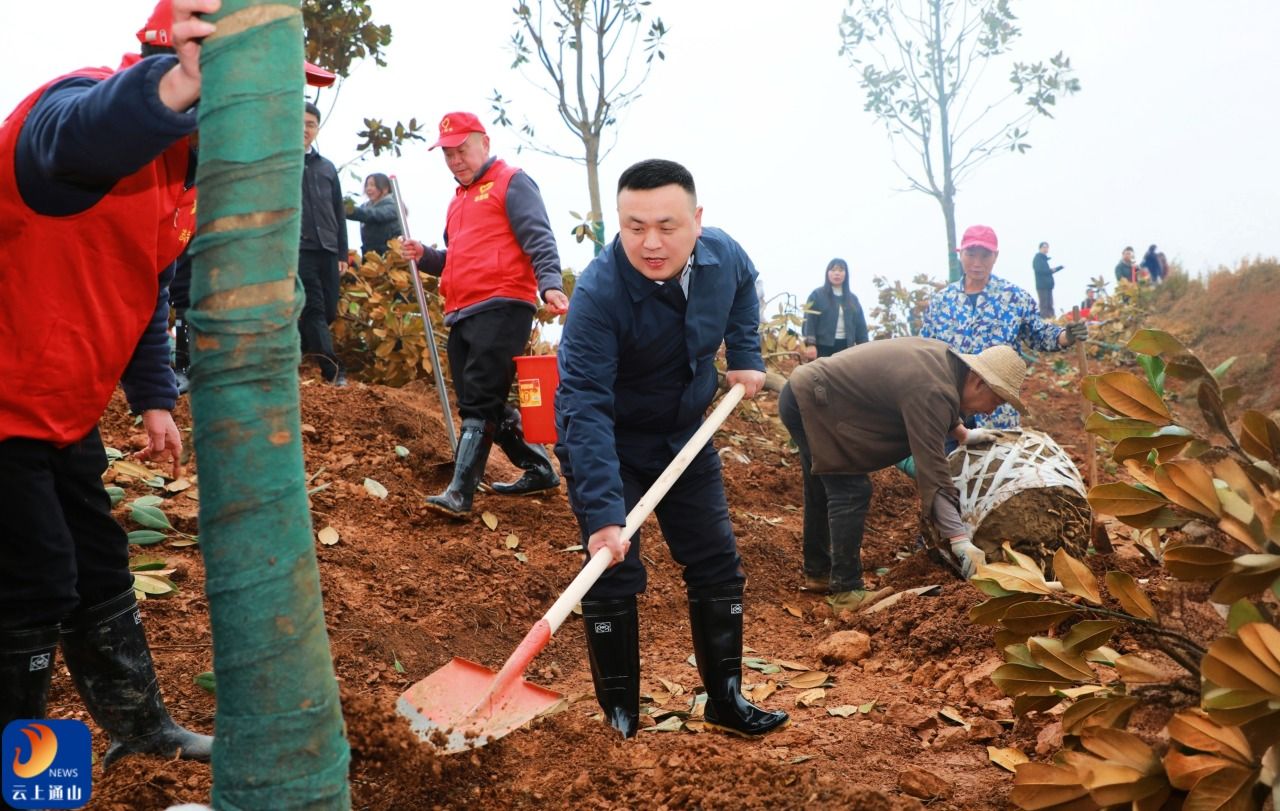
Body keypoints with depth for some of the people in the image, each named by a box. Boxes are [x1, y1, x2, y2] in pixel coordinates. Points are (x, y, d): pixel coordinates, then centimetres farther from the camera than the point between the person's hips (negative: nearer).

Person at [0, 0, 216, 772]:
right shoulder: (90, 102, -21)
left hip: (66, 411, 9)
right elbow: (74, 137, -48)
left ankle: (139, 722, 33)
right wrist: (171, 88, -68)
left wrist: (154, 399, 10)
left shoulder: (181, 166, 8)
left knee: (100, 570, 17)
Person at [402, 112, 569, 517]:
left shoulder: (511, 183, 1)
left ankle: (460, 492, -14)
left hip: (501, 306, -9)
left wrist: (550, 283, -27)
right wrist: (425, 256, 12)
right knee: (480, 404, 11)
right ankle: (539, 469, 23)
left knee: (480, 403, -13)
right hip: (463, 313, 9)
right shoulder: (459, 199, 26)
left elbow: (539, 239, -11)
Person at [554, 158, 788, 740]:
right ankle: (620, 716, 12)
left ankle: (726, 700, 24)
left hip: (685, 438, 5)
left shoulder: (723, 255, -15)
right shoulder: (598, 293, -33)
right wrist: (603, 513, -45)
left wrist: (744, 353, 1)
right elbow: (586, 407, -38)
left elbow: (744, 285, 13)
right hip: (607, 447, -5)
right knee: (613, 578, -6)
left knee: (718, 567, 8)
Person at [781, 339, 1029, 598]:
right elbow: (933, 471, -31)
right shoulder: (931, 391, -27)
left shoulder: (944, 356, 2)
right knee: (851, 493, -11)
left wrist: (963, 434, 33)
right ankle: (847, 590, -5)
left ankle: (817, 568, 37)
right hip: (811, 401, -11)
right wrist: (960, 539, -32)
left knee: (822, 488, 22)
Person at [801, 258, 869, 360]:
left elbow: (861, 326, 14)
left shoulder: (853, 299, 16)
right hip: (823, 346, -4)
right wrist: (810, 344, -16)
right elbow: (809, 321, -4)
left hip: (846, 347, 4)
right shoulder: (817, 295, 3)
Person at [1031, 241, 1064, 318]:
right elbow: (1039, 270, -20)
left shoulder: (1044, 258, 20)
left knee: (1050, 305, 7)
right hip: (1042, 285, -9)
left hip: (1048, 285, 9)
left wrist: (1059, 268, 18)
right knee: (1044, 305, -11)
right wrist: (1051, 270, -16)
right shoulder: (1037, 258, -7)